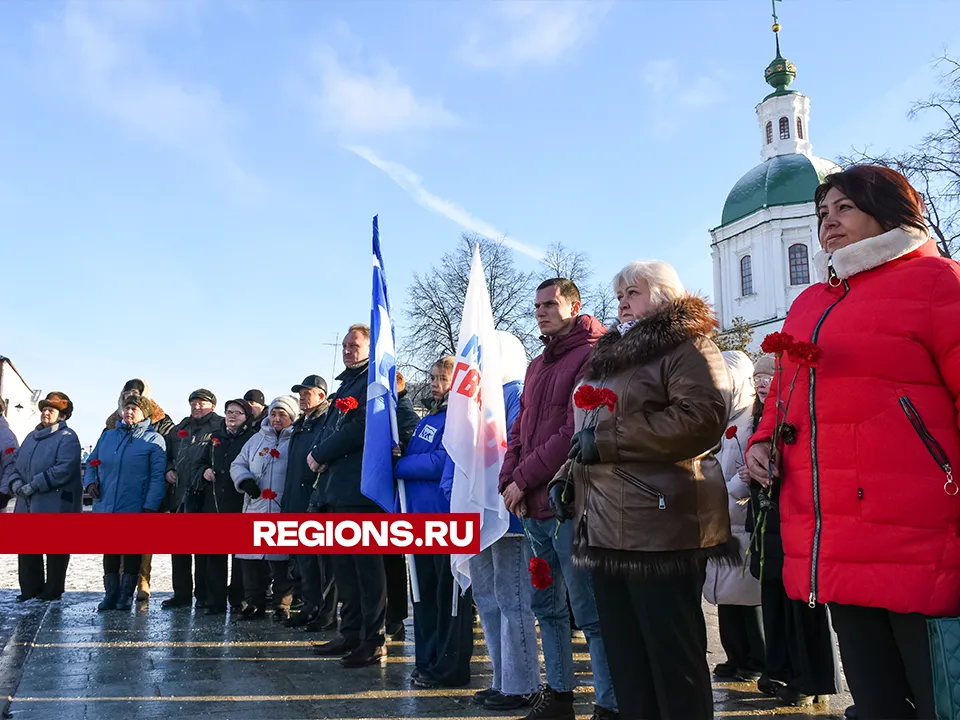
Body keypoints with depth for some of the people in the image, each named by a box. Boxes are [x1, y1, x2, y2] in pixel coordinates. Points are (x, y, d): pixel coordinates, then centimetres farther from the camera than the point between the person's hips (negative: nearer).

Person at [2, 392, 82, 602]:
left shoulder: (67, 438, -7)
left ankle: (52, 591, 13)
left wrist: (33, 486, -21)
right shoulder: (32, 437, 17)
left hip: (56, 504, -7)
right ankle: (30, 590, 22)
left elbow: (64, 469, -20)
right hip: (27, 505, 8)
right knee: (27, 550, 11)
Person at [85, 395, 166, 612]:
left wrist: (150, 505, -16)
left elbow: (157, 476, -9)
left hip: (135, 509, -4)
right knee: (110, 552, 11)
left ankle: (126, 596, 15)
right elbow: (92, 462, 21)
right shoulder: (107, 436, 13)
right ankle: (110, 594, 20)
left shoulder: (153, 440, -3)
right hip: (106, 507, 5)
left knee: (132, 552, 5)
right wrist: (90, 481, 0)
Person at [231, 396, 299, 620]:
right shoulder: (257, 439, 16)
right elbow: (238, 464, 18)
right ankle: (254, 602, 19)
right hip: (255, 509, 5)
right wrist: (245, 480, -3)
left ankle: (282, 605, 11)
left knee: (282, 559, 0)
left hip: (285, 512, -5)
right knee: (251, 556, 6)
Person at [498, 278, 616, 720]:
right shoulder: (538, 365, 19)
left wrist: (523, 478, -12)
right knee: (547, 605, 15)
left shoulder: (592, 356, -7)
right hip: (533, 508, 8)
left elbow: (576, 432, -15)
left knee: (590, 611, -3)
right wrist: (509, 481, 1)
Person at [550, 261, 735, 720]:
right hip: (606, 527, 9)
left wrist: (607, 438, -18)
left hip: (661, 528, -8)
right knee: (625, 662, 13)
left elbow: (701, 418, -20)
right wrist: (567, 476, 14)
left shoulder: (688, 347, -4)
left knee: (674, 662, -1)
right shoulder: (610, 355, 23)